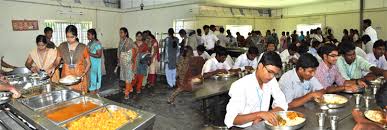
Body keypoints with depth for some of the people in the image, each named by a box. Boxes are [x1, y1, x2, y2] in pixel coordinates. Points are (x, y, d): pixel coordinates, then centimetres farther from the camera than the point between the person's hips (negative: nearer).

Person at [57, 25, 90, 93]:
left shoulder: (83, 47, -6)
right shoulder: (62, 46, 2)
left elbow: (88, 63, -1)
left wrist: (84, 73, -14)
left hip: (79, 77, -2)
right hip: (66, 77, 2)